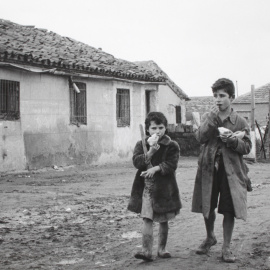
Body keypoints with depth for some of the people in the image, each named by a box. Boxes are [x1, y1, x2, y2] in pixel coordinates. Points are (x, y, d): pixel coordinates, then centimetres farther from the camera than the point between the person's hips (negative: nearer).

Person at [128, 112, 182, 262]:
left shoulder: (172, 146, -1)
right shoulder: (141, 144, 4)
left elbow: (171, 164, -12)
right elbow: (136, 162, -11)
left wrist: (156, 168, -23)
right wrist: (151, 150, -21)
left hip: (164, 187, 0)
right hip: (146, 186, 0)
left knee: (163, 220, 10)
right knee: (147, 219, -7)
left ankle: (161, 248, 24)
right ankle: (147, 250, -9)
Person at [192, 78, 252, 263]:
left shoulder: (240, 122, 0)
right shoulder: (208, 118, 6)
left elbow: (247, 147, 0)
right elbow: (200, 137, -10)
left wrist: (234, 140, -20)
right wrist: (213, 117, -18)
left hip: (231, 170, -2)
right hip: (209, 167, 2)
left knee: (229, 210, 0)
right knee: (208, 207, 12)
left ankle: (226, 247, 12)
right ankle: (210, 238, 36)